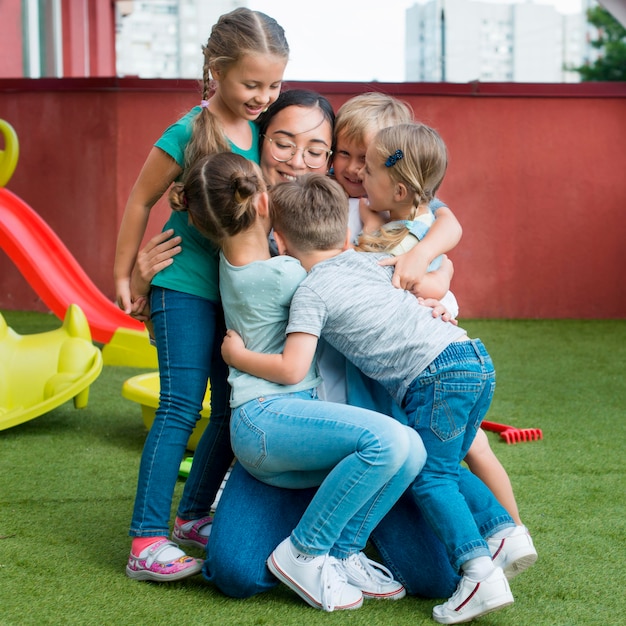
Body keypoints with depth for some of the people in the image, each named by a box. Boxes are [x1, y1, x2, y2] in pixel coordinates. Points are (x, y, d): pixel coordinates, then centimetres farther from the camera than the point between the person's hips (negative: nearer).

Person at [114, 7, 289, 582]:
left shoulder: (263, 129, 2)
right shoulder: (188, 134, -14)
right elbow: (141, 201, -4)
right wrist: (125, 277, 0)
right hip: (185, 283, -6)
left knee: (233, 410, 9)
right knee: (181, 406, -11)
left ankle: (193, 514, 26)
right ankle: (147, 540, -9)